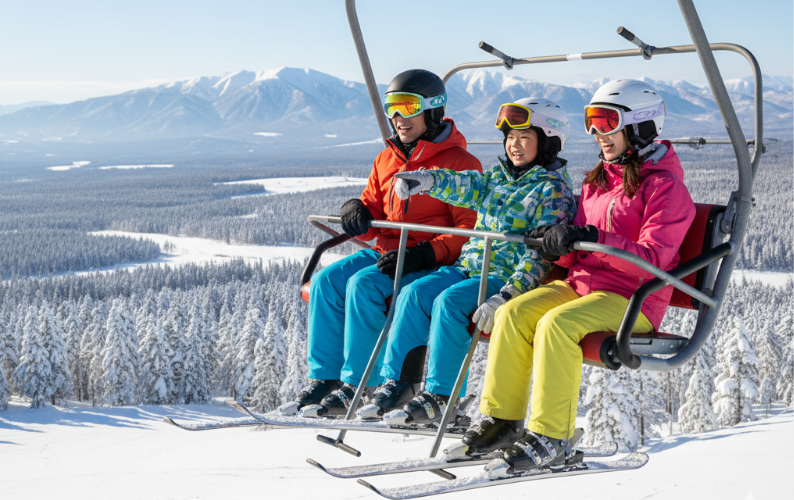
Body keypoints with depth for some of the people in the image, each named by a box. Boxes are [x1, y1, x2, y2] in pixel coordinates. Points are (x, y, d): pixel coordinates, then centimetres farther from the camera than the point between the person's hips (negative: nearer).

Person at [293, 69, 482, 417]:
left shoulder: (459, 163, -6)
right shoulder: (387, 159, 15)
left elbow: (471, 229, -12)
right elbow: (372, 222, 19)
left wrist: (424, 255, -24)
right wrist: (356, 210, -6)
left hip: (432, 264, -7)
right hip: (385, 252, 7)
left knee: (364, 284, -28)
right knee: (327, 280, -14)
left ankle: (357, 386, -20)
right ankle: (323, 379, -9)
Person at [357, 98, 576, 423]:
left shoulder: (553, 189, -7)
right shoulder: (500, 178, 18)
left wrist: (508, 295, -28)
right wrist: (428, 180, -16)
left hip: (510, 277, -7)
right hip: (470, 265, 7)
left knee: (449, 301, -28)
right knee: (415, 293, -13)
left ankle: (440, 394, -20)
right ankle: (398, 380, -8)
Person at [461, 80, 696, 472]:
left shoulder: (665, 187, -7)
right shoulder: (596, 182, 18)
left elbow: (652, 260, -19)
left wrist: (594, 239, -30)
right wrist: (561, 244, -6)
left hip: (633, 300, -7)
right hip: (582, 283, 7)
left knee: (557, 323, -31)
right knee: (514, 313, -16)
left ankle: (550, 438, -22)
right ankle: (502, 418, -9)